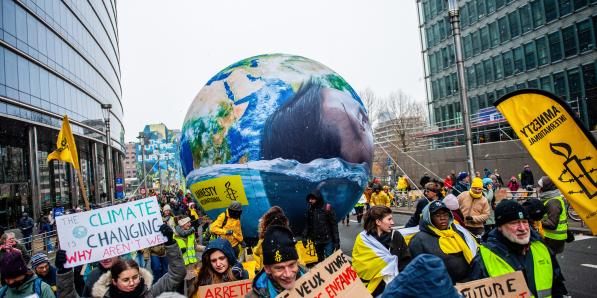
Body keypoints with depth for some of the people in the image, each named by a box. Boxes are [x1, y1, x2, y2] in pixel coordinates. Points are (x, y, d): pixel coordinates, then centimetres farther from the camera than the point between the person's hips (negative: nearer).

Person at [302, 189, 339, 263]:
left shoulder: (327, 208, -12)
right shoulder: (310, 209, 0)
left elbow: (334, 225, -10)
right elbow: (307, 225, 6)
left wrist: (336, 241, -11)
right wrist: (304, 237, -1)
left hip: (328, 240, -4)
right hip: (316, 241, 4)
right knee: (320, 260, 17)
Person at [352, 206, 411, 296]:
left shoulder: (396, 236, 2)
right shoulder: (362, 239, -2)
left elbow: (405, 261, 3)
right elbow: (357, 265, -3)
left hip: (392, 283, 2)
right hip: (369, 285, -2)